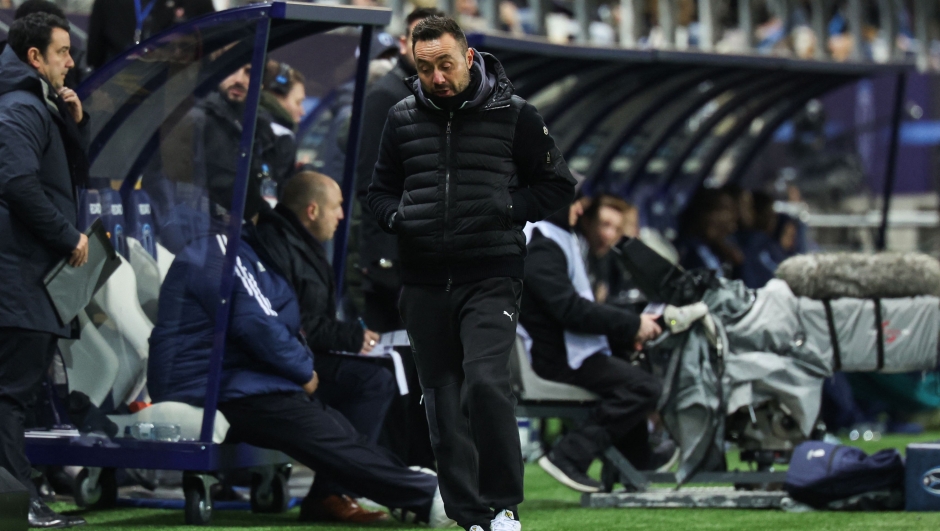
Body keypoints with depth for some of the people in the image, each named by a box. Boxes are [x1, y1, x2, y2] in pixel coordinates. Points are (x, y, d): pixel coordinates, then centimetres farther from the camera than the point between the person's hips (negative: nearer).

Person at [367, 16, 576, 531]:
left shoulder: (513, 114, 0)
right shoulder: (403, 117, 9)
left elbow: (558, 185, 7)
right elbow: (380, 192, 22)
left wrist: (507, 210, -8)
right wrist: (400, 216, 0)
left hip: (490, 277, -4)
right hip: (424, 280, 4)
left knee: (485, 382, -21)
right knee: (443, 402, 4)